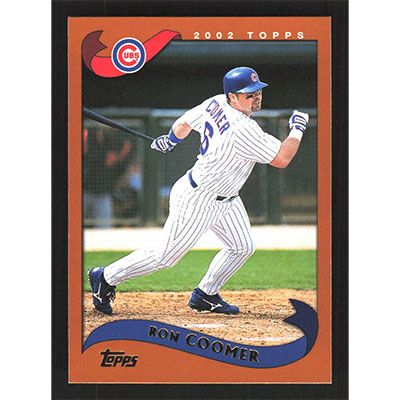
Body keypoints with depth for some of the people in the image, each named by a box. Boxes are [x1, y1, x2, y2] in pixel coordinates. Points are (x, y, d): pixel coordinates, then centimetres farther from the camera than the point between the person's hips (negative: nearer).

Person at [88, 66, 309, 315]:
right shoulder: (243, 130, -33)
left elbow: (184, 123, 10)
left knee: (242, 248, 13)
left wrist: (170, 140, 30)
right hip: (198, 201, -9)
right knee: (166, 256, 4)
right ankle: (106, 278, 18)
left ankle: (205, 295, 27)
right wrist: (297, 129, -15)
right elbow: (281, 159, -30)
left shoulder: (216, 103, -7)